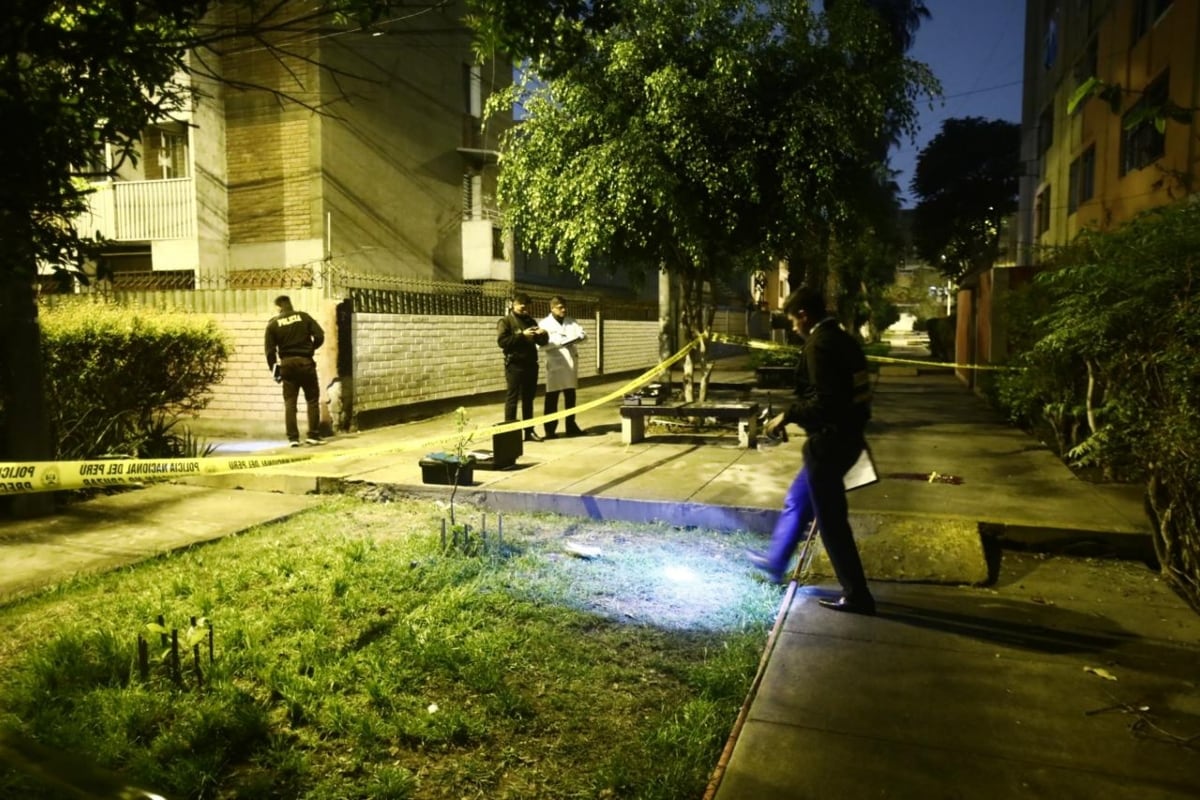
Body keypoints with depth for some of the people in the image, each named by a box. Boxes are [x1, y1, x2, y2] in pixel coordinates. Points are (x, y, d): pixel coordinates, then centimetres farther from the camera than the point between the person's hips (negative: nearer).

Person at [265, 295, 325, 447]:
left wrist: (274, 369, 7)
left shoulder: (273, 324, 2)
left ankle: (293, 437, 4)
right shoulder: (303, 316, 0)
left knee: (290, 402, 7)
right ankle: (313, 435, 1)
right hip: (305, 362, -1)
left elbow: (270, 349, -1)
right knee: (312, 400, 6)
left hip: (287, 364, 1)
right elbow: (319, 336, -5)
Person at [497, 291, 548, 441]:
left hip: (531, 364, 6)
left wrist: (543, 334, -4)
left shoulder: (529, 320, 16)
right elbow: (502, 341, -16)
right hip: (514, 365, -6)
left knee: (529, 399, 10)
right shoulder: (505, 321, -1)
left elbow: (542, 341, 19)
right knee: (512, 398, -3)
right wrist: (522, 335, -19)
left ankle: (529, 431, 17)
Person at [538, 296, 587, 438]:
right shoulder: (545, 323, -1)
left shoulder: (571, 321, 13)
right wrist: (560, 342, -18)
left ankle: (571, 426, 22)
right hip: (555, 365, -5)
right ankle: (550, 429, 3)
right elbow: (542, 344, -13)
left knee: (570, 397, 12)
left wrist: (575, 337, -20)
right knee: (552, 398, -1)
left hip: (571, 364, 5)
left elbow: (583, 334, 1)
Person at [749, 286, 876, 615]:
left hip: (829, 441, -10)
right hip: (845, 436, 10)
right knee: (796, 502, 24)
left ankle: (857, 596, 12)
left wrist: (788, 415, -13)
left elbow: (825, 401, -26)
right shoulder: (843, 340, 11)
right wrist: (796, 413, 19)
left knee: (832, 521, 2)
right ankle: (774, 562, 40)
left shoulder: (819, 345, -18)